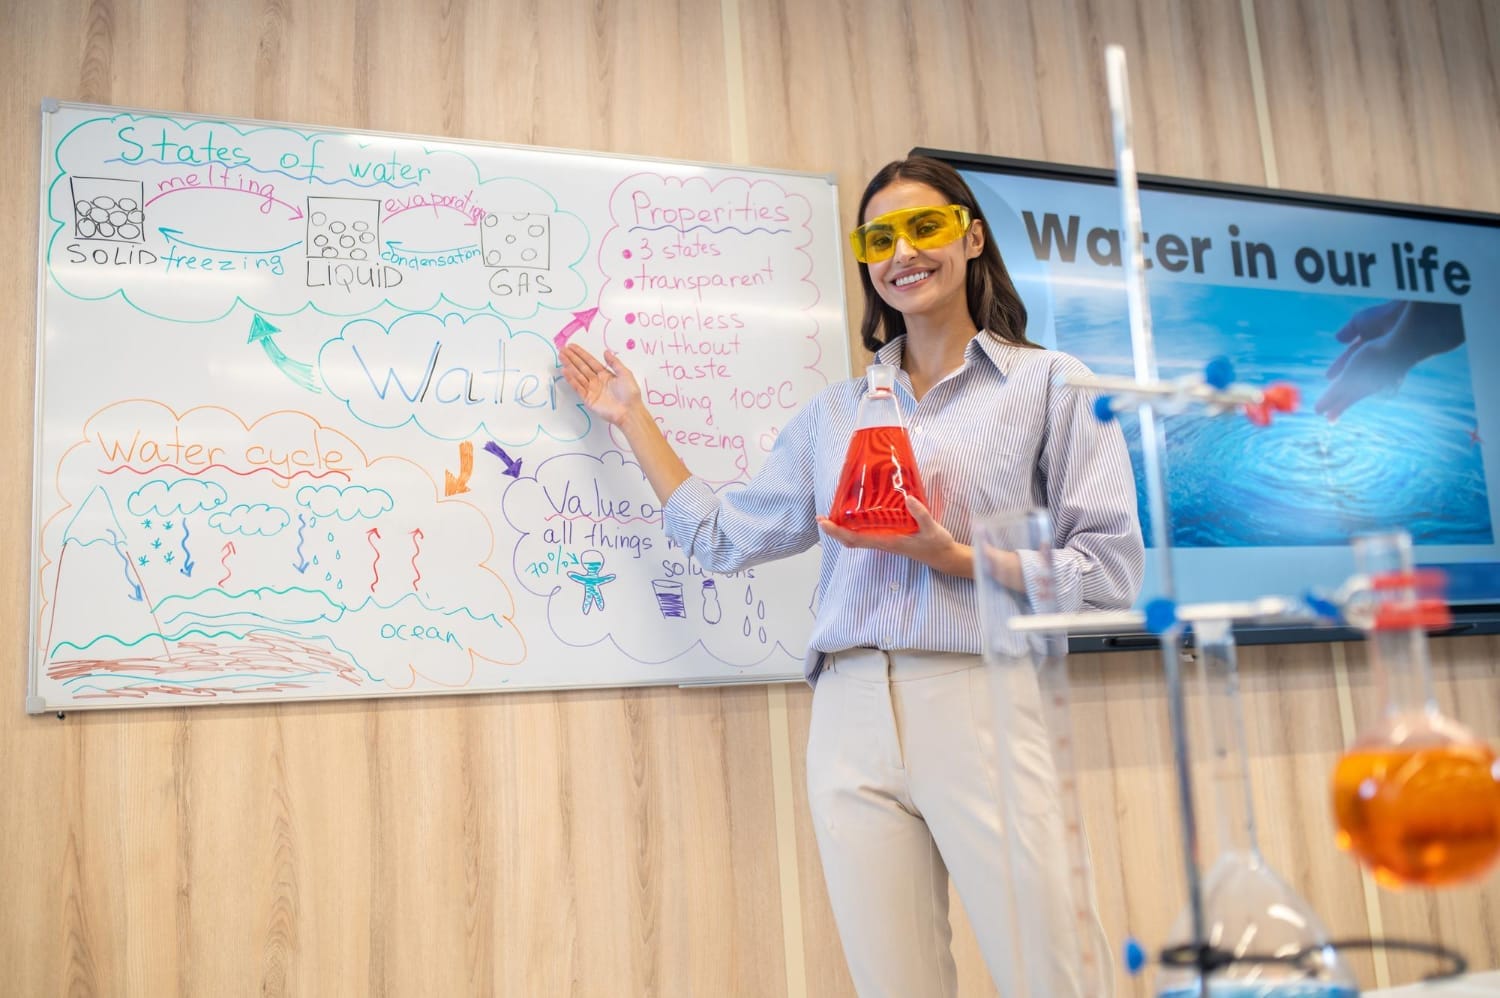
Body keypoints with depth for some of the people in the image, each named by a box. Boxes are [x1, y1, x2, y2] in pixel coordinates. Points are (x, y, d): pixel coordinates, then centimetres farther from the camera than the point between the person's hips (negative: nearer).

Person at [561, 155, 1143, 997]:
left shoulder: (1053, 382, 6)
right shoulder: (837, 411, 18)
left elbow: (1112, 571, -1)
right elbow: (724, 537, 18)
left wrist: (957, 560, -13)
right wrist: (634, 418, 22)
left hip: (977, 706, -3)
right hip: (851, 719, 4)